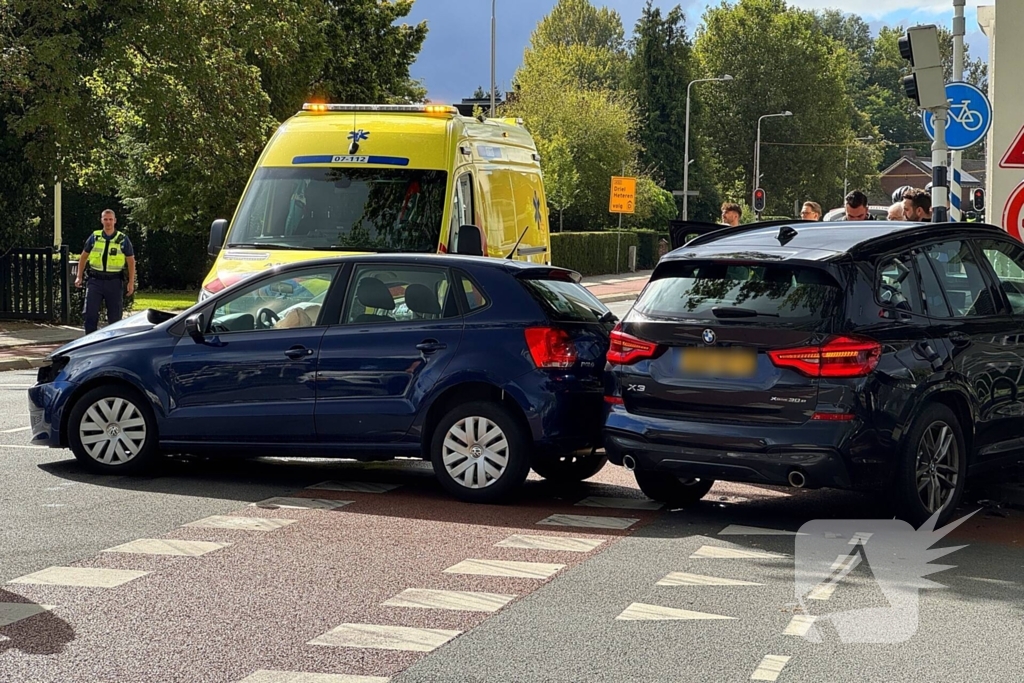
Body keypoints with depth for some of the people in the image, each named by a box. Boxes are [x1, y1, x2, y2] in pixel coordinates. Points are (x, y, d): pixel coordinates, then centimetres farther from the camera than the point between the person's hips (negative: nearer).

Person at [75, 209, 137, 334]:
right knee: (90, 313, -7)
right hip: (95, 280, 1)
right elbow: (83, 257, 15)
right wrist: (79, 277, 8)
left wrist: (131, 282, -2)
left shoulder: (123, 239, 2)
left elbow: (131, 261, 5)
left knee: (115, 316, 5)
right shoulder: (94, 237, 5)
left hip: (114, 282, -1)